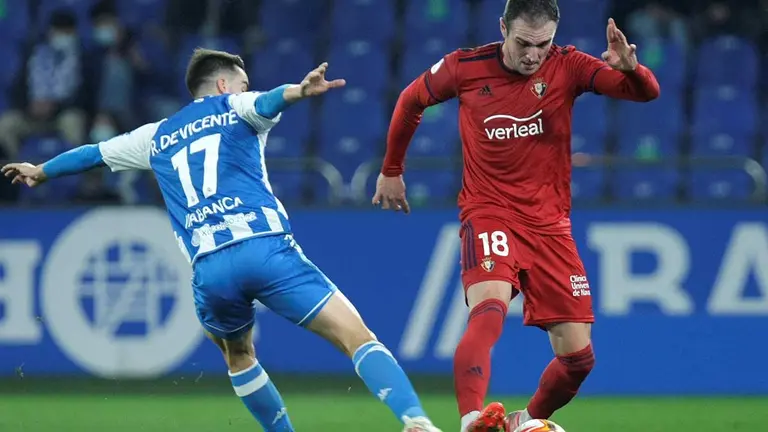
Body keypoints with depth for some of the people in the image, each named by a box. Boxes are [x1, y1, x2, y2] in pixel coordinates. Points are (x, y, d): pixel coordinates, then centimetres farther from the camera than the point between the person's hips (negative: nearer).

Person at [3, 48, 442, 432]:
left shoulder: (156, 138, 30)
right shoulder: (235, 108, 19)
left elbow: (92, 154, 46)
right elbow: (267, 102, -6)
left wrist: (40, 171, 64)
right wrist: (299, 91, -28)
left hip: (209, 267, 4)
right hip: (266, 245, -4)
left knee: (238, 355, 33)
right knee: (357, 336, -10)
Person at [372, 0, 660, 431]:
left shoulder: (567, 67, -5)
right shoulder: (465, 68, -6)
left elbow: (648, 92, -14)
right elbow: (411, 101, 14)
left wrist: (629, 67, -37)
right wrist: (391, 172, 22)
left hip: (549, 222, 3)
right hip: (488, 213, -3)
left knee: (578, 356, -1)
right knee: (489, 311, -33)